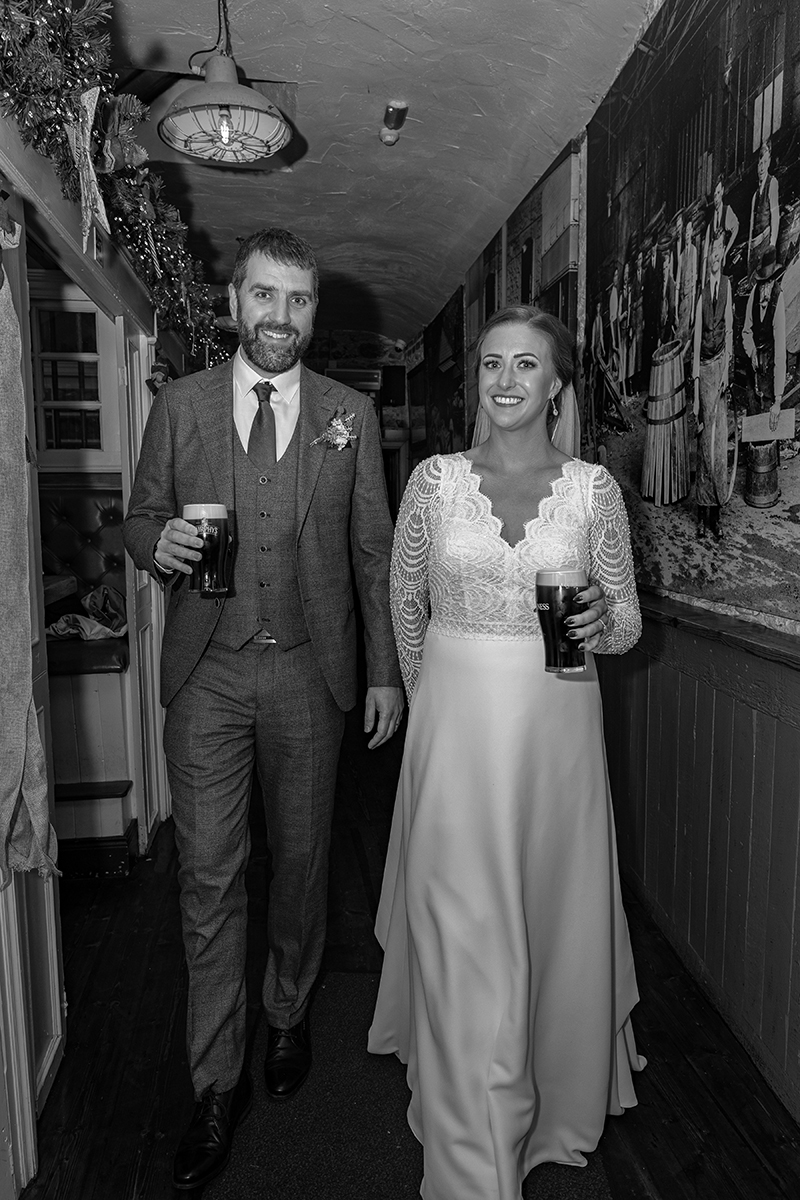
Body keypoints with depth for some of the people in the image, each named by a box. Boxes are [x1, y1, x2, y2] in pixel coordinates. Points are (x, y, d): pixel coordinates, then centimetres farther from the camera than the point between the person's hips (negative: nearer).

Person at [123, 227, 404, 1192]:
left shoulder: (350, 413, 6)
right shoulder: (179, 404, 6)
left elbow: (373, 549, 5)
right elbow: (140, 516, 11)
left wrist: (385, 671, 2)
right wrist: (158, 542, -15)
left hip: (308, 673, 1)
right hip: (206, 675, 0)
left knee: (301, 861, 13)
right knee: (208, 878, 3)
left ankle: (288, 1015, 39)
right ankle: (217, 1085, 20)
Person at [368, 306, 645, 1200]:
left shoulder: (593, 487, 0)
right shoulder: (434, 479, 0)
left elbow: (627, 622, 5)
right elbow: (405, 604, 11)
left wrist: (602, 619, -18)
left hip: (557, 727, 1)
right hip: (456, 725, 0)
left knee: (553, 918, 15)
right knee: (463, 936, 2)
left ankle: (556, 1101, 44)